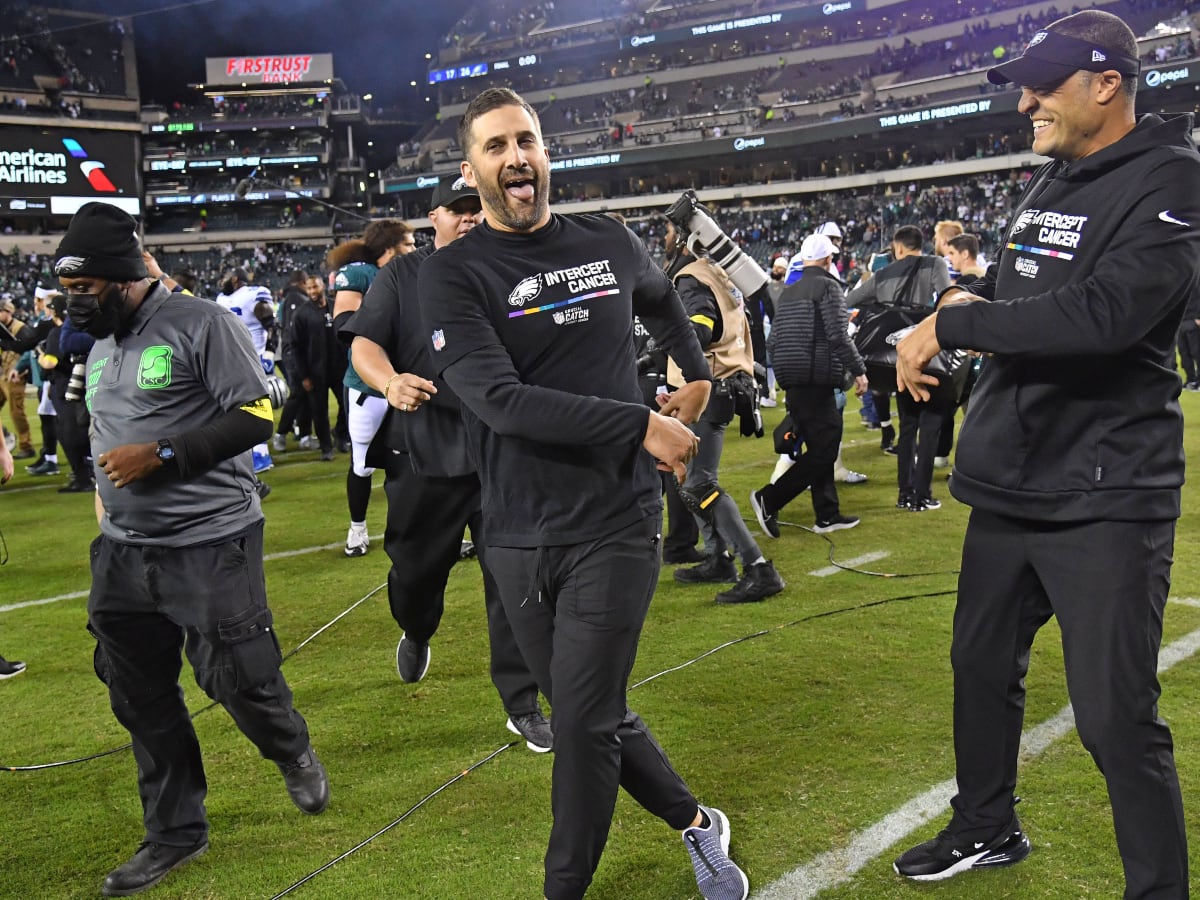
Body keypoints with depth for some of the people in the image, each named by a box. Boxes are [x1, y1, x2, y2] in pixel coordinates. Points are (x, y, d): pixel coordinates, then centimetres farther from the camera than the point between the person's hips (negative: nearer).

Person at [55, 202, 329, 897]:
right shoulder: (100, 345, 14)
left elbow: (255, 418, -16)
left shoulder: (202, 325, -11)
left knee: (238, 677, -2)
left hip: (211, 543, -7)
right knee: (140, 696, 10)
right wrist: (106, 491, 16)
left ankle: (296, 757, 31)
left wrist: (160, 454, -20)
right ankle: (175, 833, 26)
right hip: (124, 550, 8)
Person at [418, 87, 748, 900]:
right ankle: (696, 824, 37)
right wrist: (639, 425, -22)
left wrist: (699, 375, 28)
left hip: (616, 527, 0)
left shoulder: (609, 244, 4)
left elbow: (662, 299, 30)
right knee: (594, 713, 13)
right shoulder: (452, 275, -6)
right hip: (520, 538, 1)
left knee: (583, 726, -4)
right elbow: (500, 399, -20)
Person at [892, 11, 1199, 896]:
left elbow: (1104, 314, -29)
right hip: (1009, 483, 9)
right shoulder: (1049, 181, 12)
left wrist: (956, 323, -18)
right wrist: (954, 312, -1)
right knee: (983, 665, 20)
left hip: (1105, 501, -9)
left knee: (1115, 718, -5)